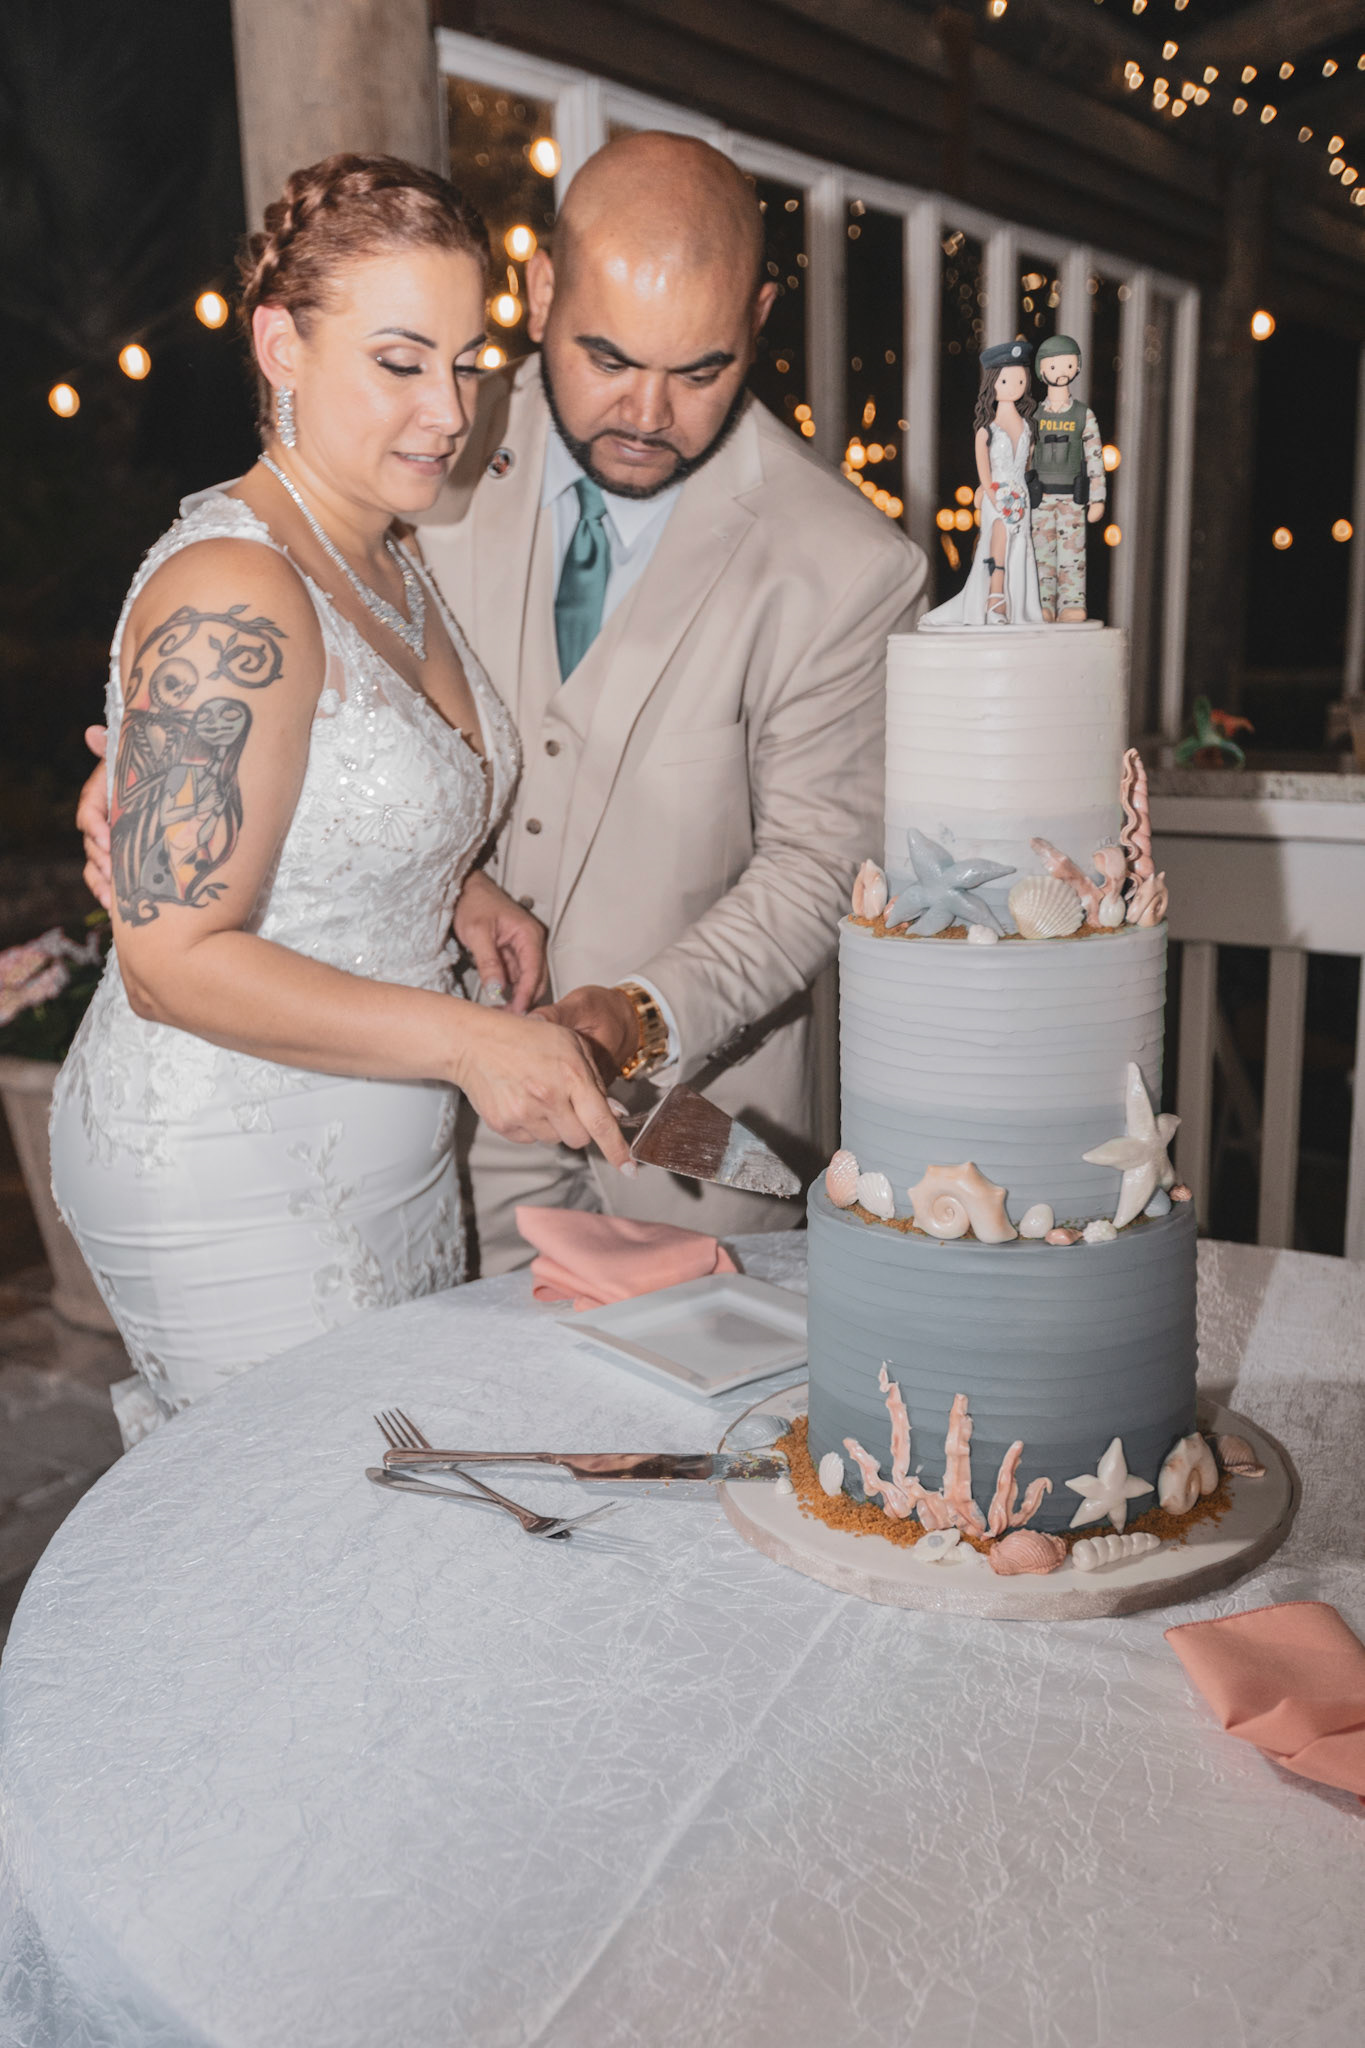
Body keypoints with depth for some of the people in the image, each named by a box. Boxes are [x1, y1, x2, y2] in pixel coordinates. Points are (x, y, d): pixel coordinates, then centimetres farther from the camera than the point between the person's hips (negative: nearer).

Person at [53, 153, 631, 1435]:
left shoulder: (388, 560, 7)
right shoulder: (233, 595, -22)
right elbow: (176, 960, -24)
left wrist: (455, 893, 0)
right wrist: (464, 1039, -29)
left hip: (385, 1160, 9)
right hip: (231, 1191, -9)